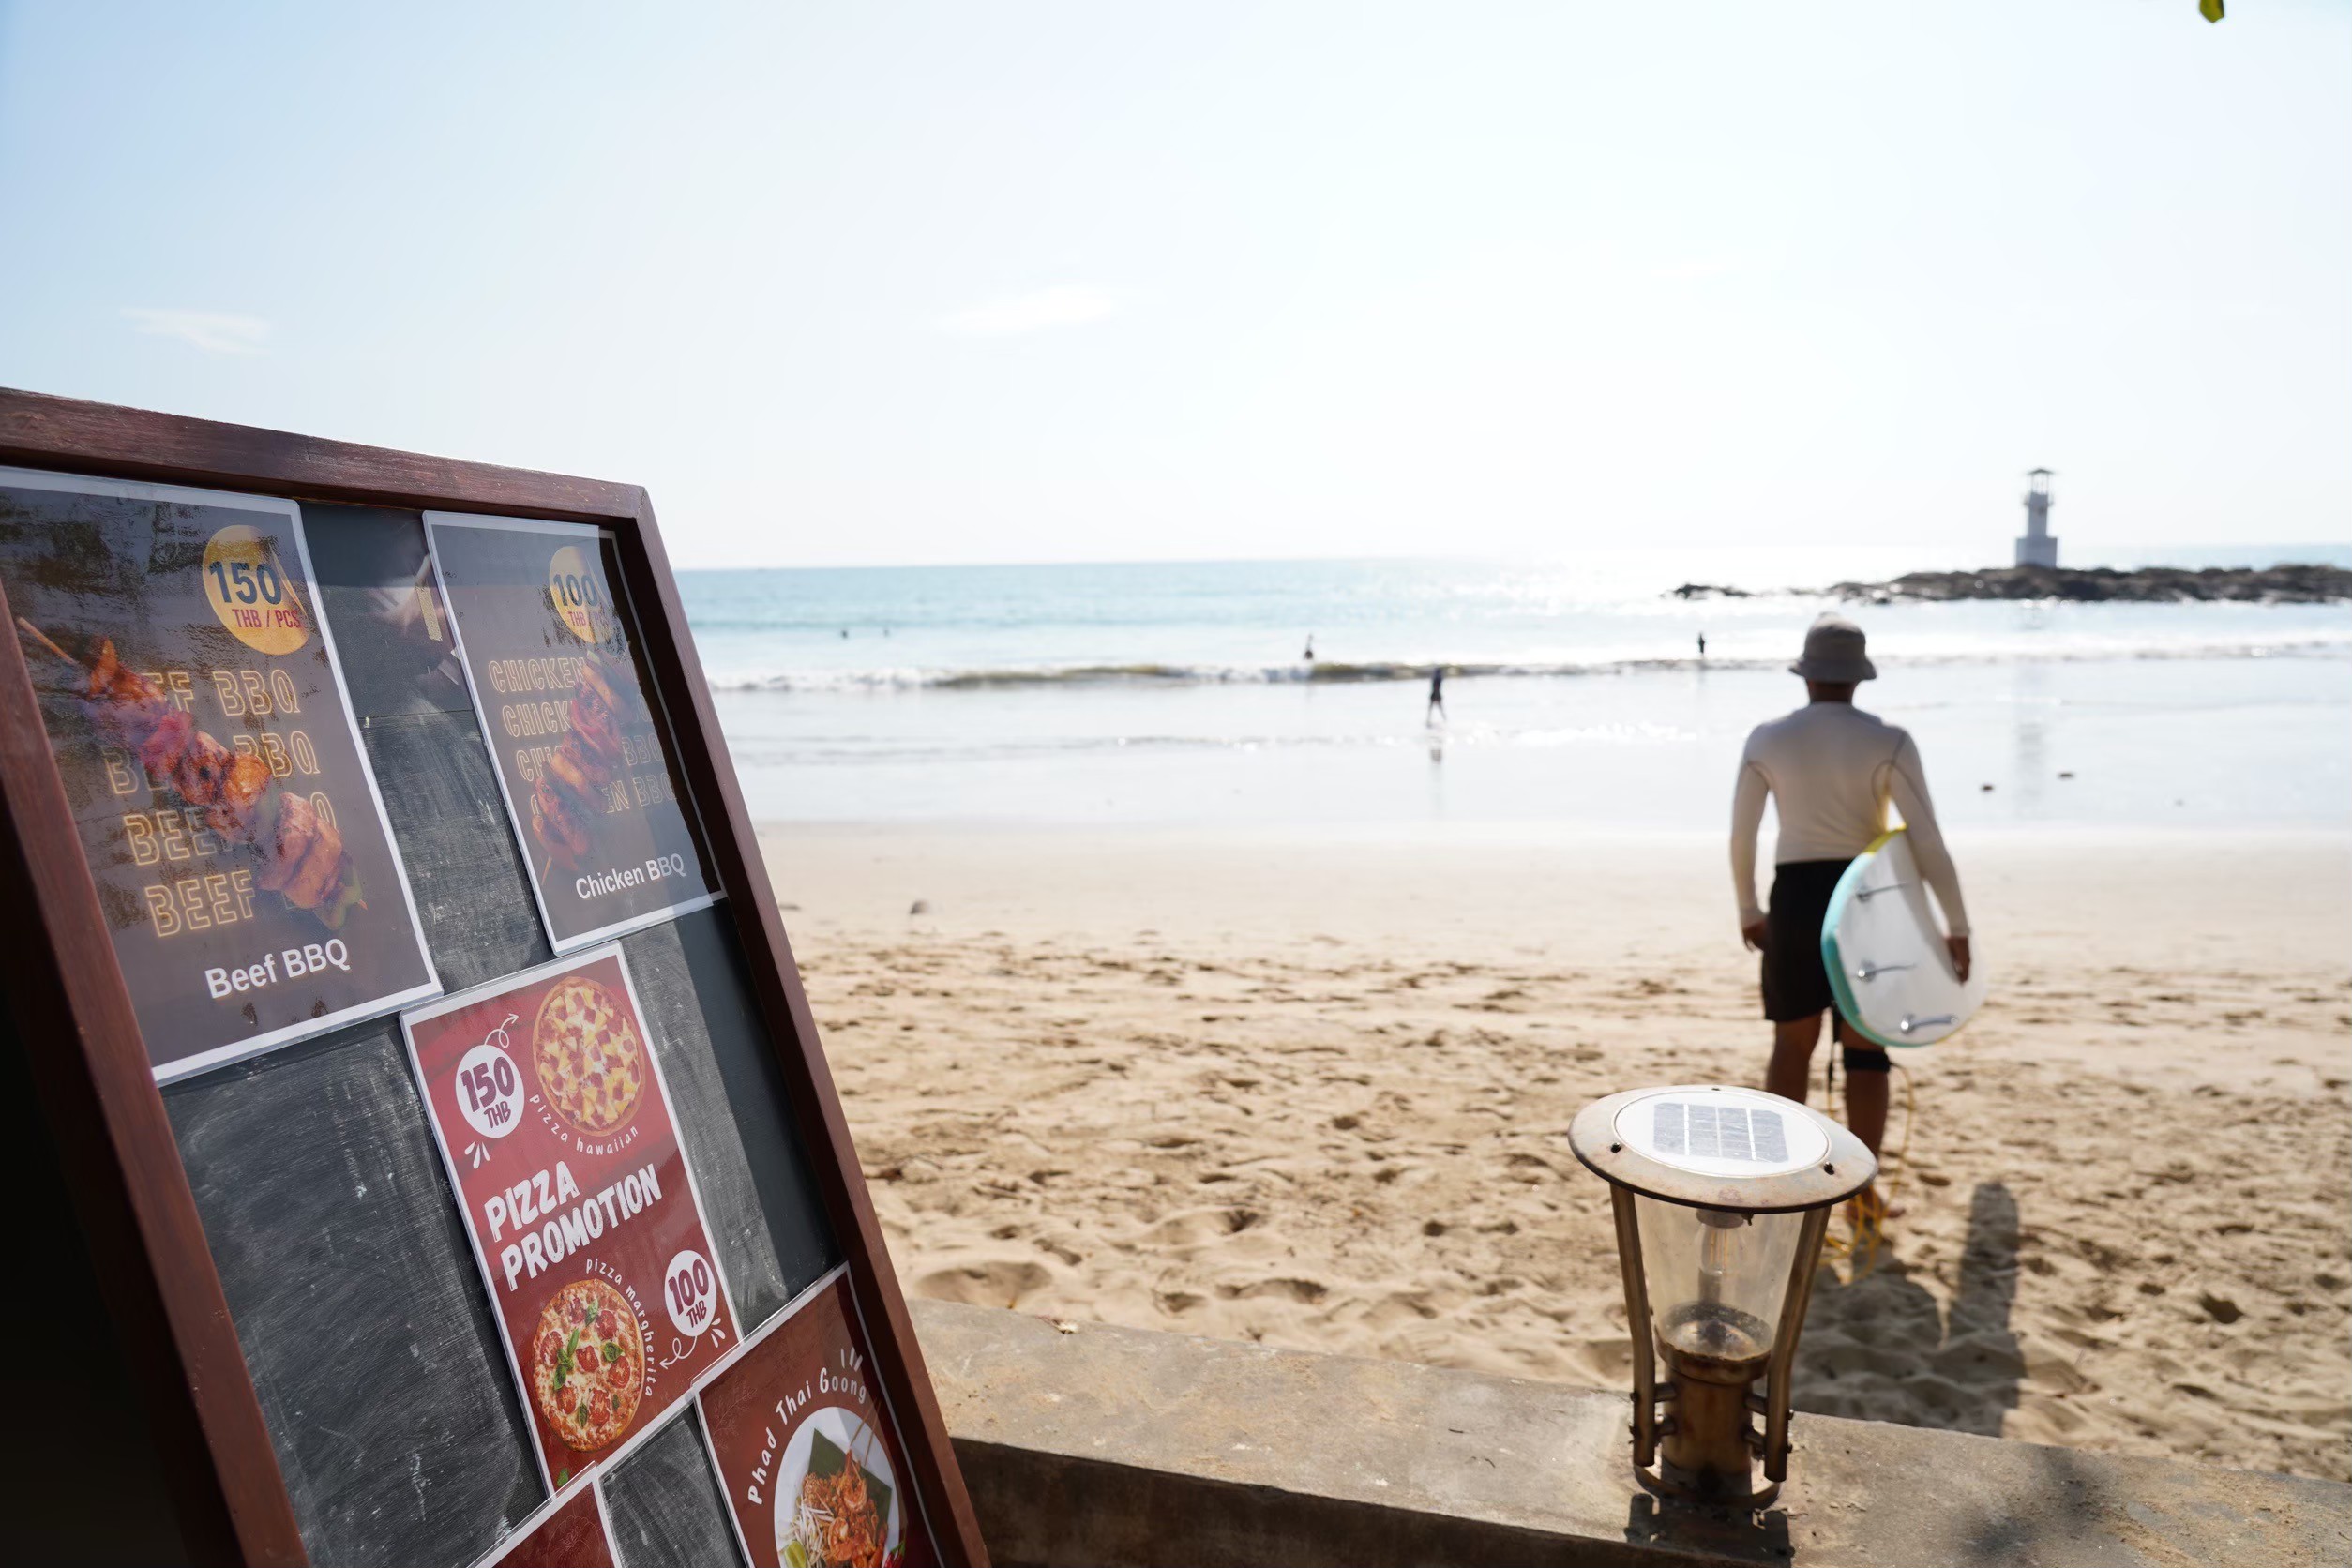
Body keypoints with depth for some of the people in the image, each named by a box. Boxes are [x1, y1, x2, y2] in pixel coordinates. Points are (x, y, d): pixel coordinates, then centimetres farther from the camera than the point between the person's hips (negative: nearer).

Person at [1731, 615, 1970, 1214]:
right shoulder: (1889, 741, -8)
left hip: (1796, 899, 1)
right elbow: (1927, 839, -11)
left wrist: (1748, 910, 14)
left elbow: (1741, 837, 0)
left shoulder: (1766, 739, -3)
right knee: (1866, 1049, 13)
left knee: (1792, 1042, 16)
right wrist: (1958, 927, -3)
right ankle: (1863, 1192, 17)